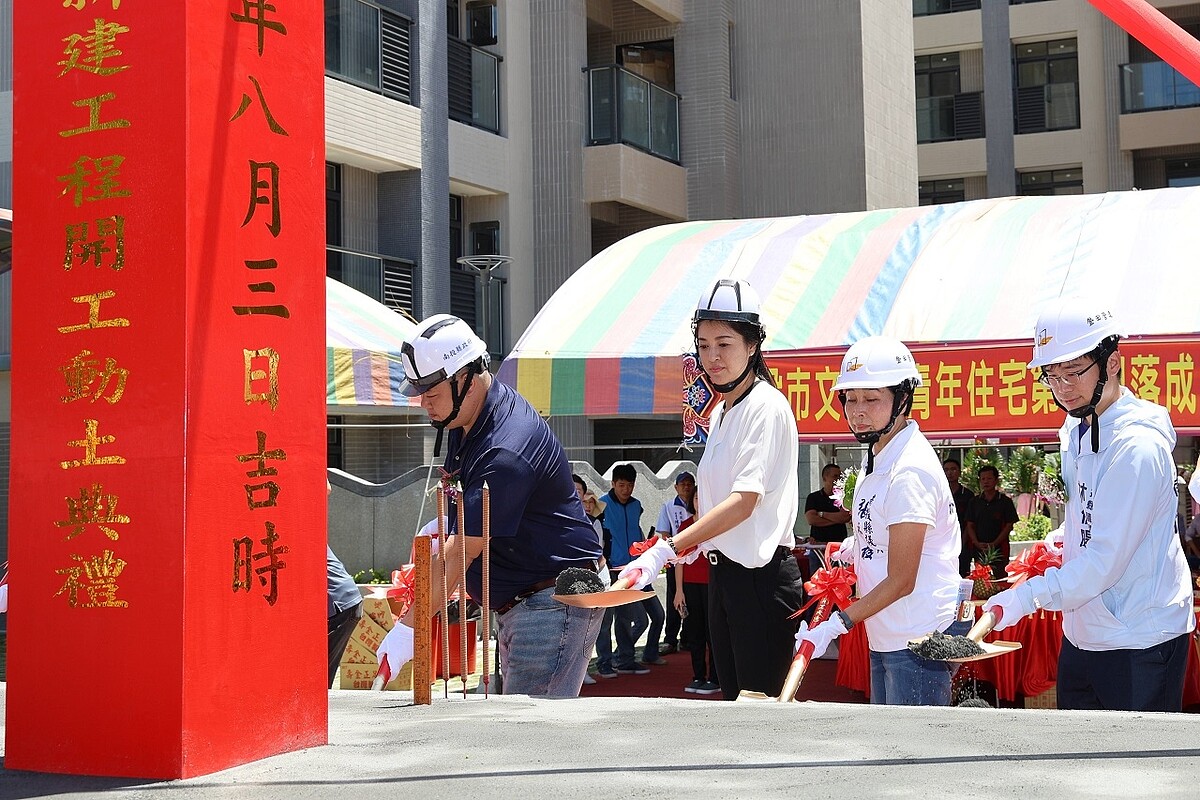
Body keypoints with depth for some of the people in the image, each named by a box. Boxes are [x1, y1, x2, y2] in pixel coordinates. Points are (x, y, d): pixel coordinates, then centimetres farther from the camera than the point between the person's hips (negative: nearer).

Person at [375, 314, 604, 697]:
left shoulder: (506, 451, -26)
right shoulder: (462, 420, 6)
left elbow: (462, 552, -26)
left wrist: (409, 629, -24)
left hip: (555, 602, -10)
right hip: (512, 605, 10)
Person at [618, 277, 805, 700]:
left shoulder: (765, 406, -14)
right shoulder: (719, 412, 14)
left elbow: (744, 502, -24)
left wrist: (665, 550, -31)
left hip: (761, 576, -9)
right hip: (723, 571, 9)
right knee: (733, 698, 13)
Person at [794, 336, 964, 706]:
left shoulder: (910, 470, -20)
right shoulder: (875, 457, 10)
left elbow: (900, 581, -20)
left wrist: (834, 627, -20)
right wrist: (854, 545, 12)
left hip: (918, 638, -10)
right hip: (886, 638, 10)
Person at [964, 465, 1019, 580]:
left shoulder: (1005, 501, 2)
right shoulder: (974, 502, 11)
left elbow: (1009, 526, -1)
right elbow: (970, 525, 10)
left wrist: (994, 544, -10)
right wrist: (977, 543, -6)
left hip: (999, 549, -3)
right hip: (978, 549, 3)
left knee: (1000, 580, -7)